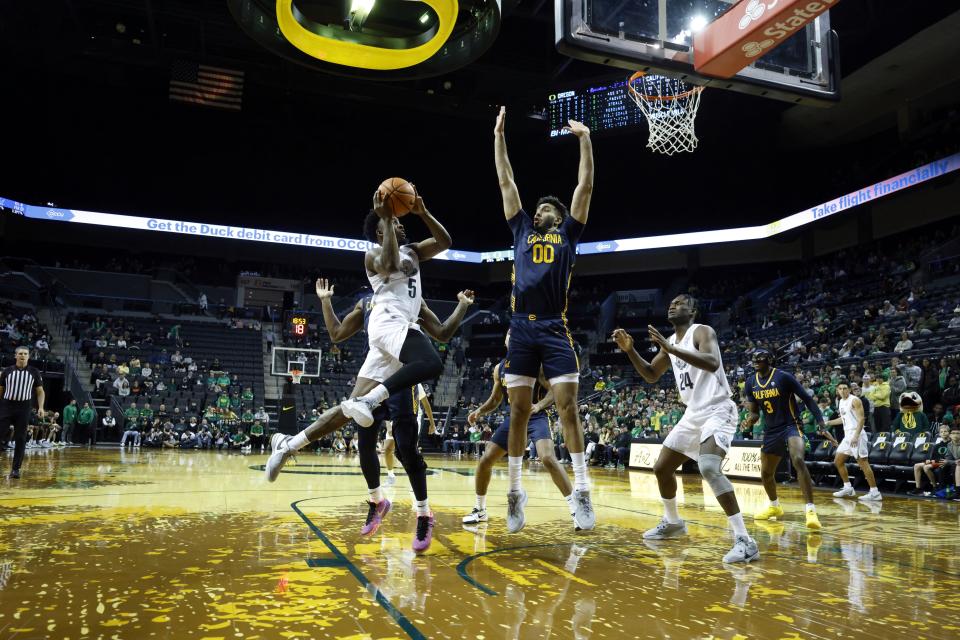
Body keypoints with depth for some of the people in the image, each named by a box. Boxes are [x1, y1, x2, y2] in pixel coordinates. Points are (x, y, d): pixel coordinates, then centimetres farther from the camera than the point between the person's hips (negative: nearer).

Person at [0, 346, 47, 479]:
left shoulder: (34, 372, 4)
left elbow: (40, 391, 7)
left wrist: (41, 407, -5)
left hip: (23, 408, 0)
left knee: (20, 439, 2)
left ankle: (15, 469, 9)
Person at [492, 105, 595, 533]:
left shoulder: (568, 234, 16)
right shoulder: (522, 231, 20)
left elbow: (585, 186, 13)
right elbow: (506, 182, 21)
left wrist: (585, 140, 14)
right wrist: (499, 136, 22)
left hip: (555, 330, -2)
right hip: (521, 329, 2)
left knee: (567, 406, -5)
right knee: (518, 411, 2)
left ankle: (582, 491, 0)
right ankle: (515, 492, 9)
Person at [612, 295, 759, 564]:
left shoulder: (702, 331, -13)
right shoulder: (670, 341, 12)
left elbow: (712, 363, -33)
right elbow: (651, 375, 19)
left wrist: (671, 348, -38)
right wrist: (630, 350, 5)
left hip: (717, 410, -9)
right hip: (693, 414, 9)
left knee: (709, 468, -31)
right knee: (661, 468, 14)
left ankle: (744, 540, -26)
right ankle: (672, 522, 36)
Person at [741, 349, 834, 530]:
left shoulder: (783, 377, -15)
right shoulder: (751, 383, 1)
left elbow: (807, 399, -10)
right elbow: (754, 412, 9)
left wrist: (822, 426, -16)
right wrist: (750, 419, -15)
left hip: (791, 426, -6)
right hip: (771, 431, 6)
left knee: (798, 460, -32)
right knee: (766, 473, 14)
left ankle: (811, 510, -29)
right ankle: (774, 506, 41)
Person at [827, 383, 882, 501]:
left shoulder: (855, 400, -10)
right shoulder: (841, 402, 15)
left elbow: (861, 419, -17)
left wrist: (856, 436, -26)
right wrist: (827, 423, 27)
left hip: (856, 435, -9)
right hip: (847, 436, 9)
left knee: (863, 463, -10)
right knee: (838, 461, 11)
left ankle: (875, 492, -5)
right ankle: (848, 488, 20)